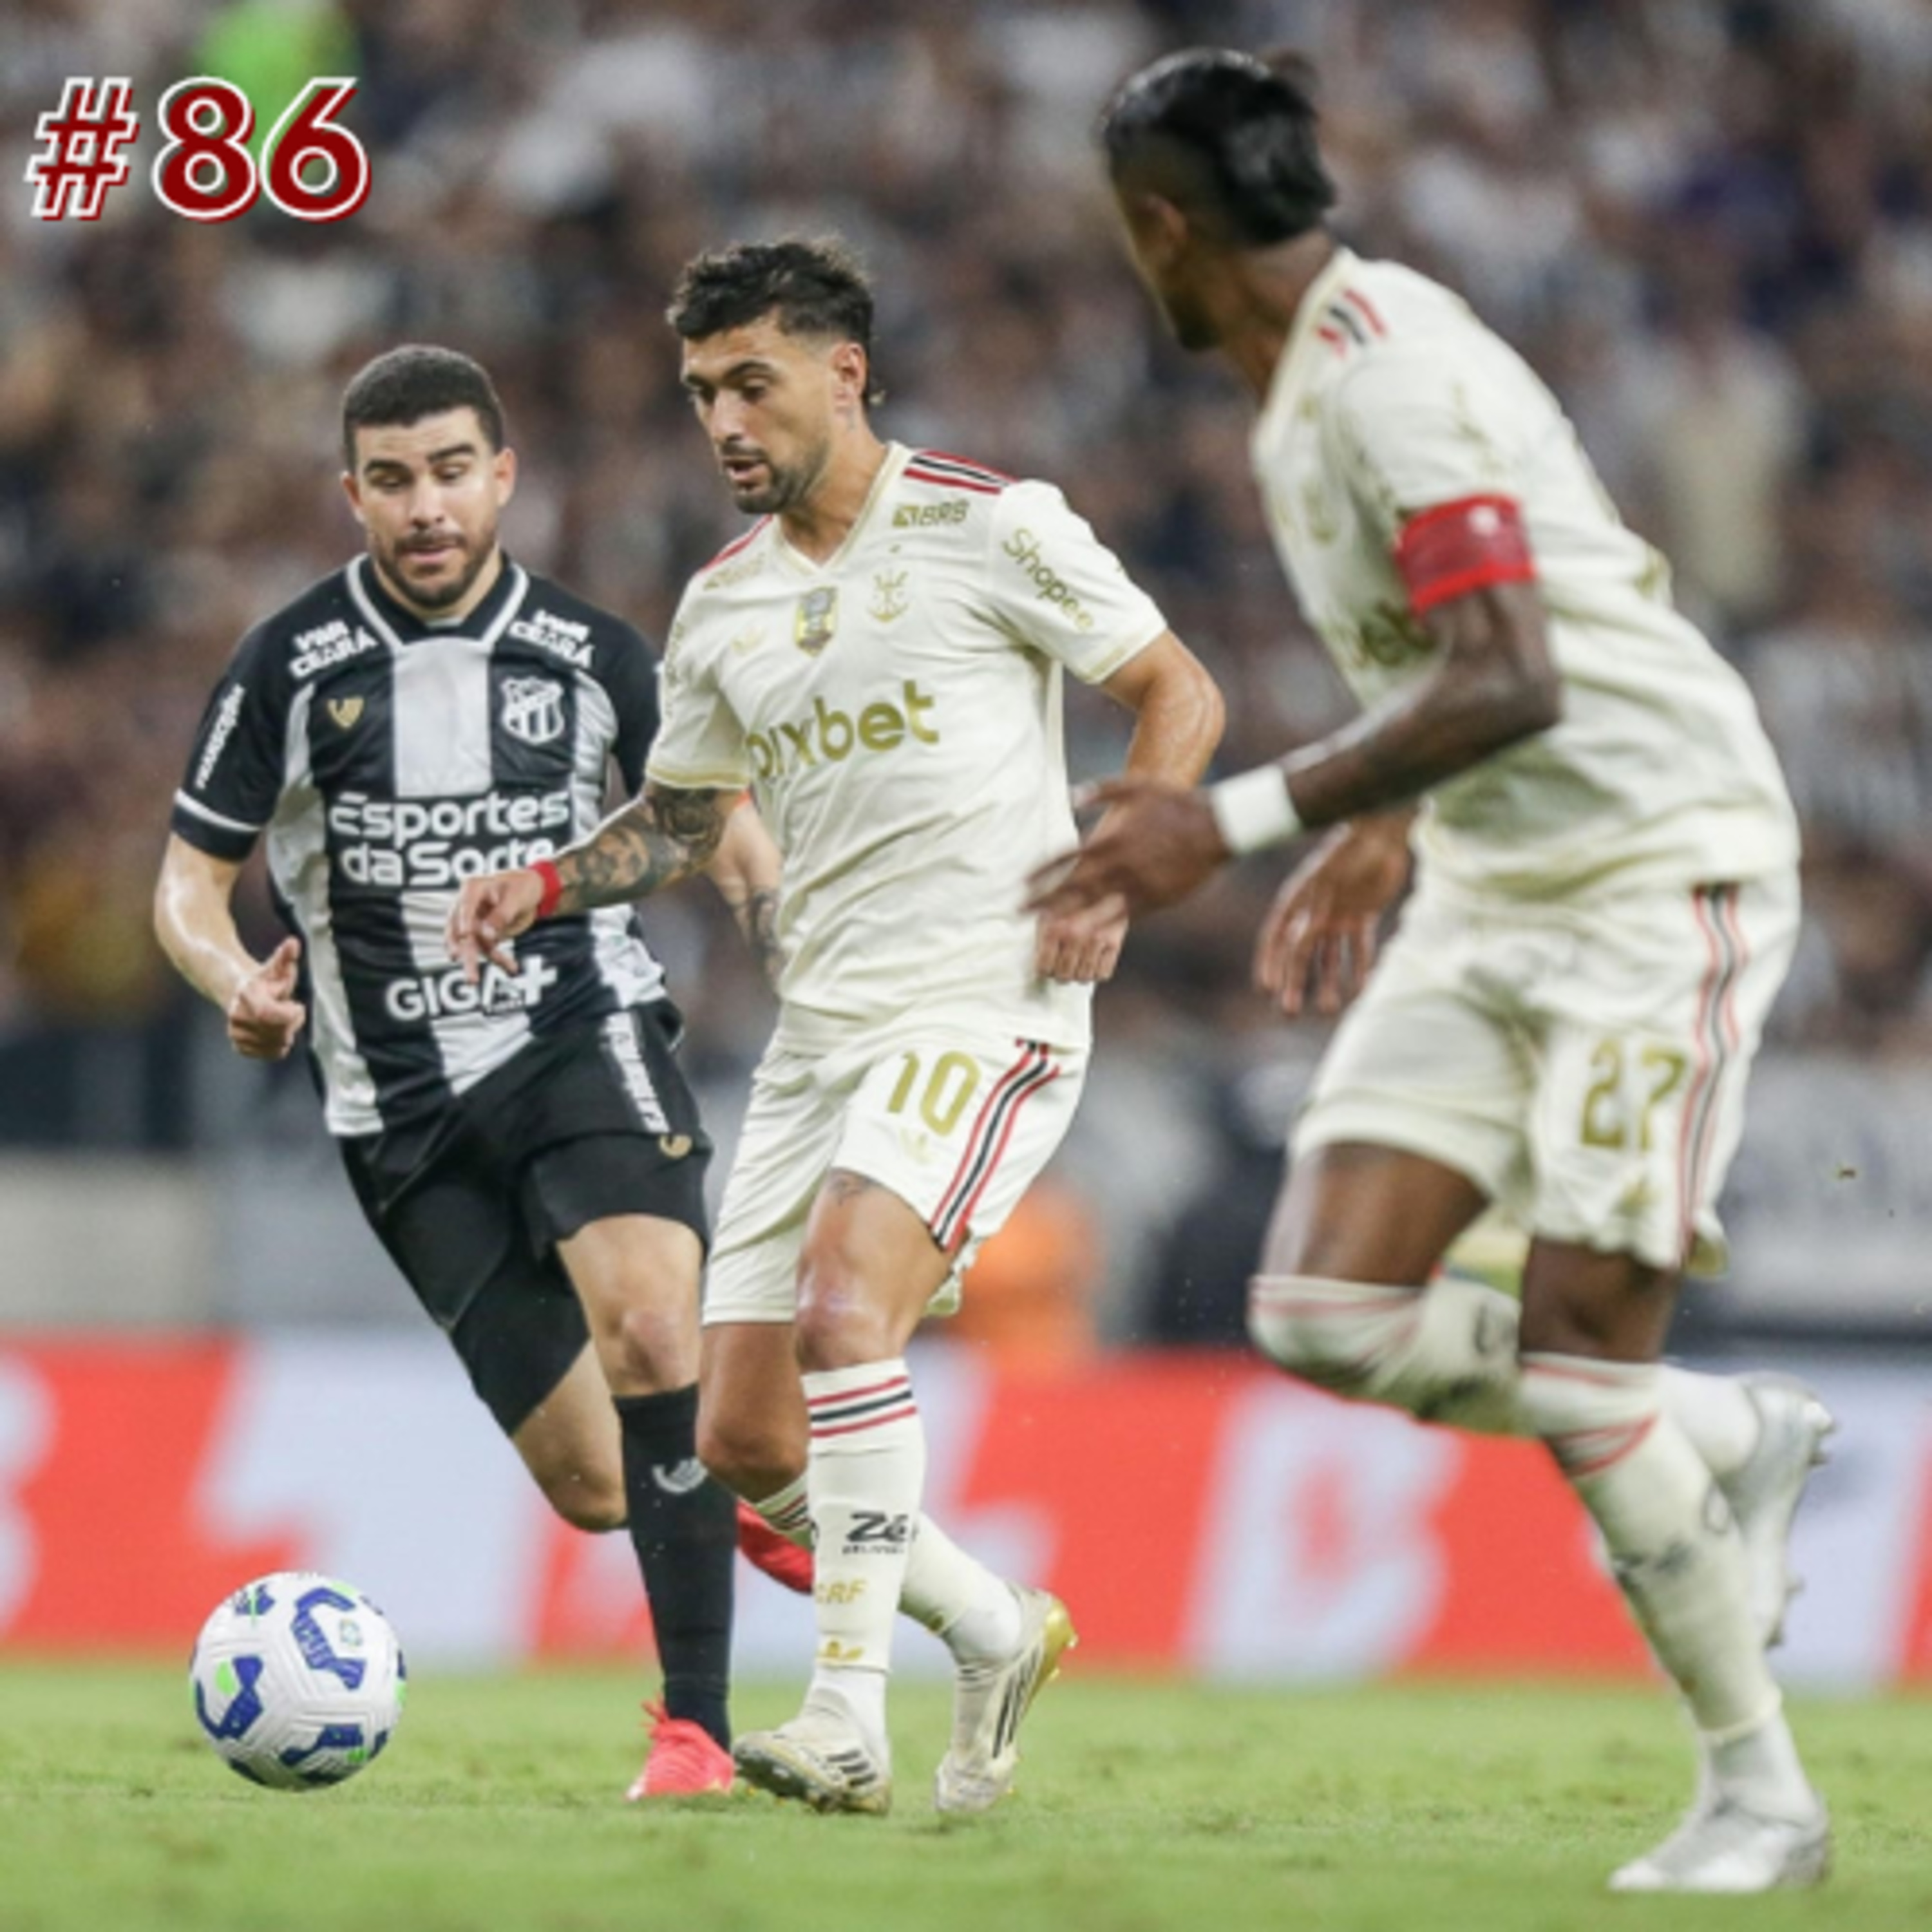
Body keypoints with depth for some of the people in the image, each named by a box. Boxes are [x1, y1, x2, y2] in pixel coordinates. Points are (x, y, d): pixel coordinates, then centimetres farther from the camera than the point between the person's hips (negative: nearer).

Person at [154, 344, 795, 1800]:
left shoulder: (592, 654, 0)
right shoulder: (293, 666, -2)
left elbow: (716, 820, 13)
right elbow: (191, 879, 3)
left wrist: (784, 909, -8)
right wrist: (238, 984, -19)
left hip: (583, 1035, -1)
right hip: (407, 1109, 1)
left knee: (649, 1327, -30)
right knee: (593, 1487, -3)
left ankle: (697, 1726, -26)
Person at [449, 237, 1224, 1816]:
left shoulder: (989, 527, -4)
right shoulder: (722, 605, 13)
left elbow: (1180, 694, 0)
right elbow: (681, 819, 24)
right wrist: (547, 886, 5)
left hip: (988, 1007, -7)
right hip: (820, 1028, 7)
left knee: (843, 1299, -29)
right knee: (744, 1439, 1)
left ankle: (850, 1722, -28)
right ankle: (996, 1635, 24)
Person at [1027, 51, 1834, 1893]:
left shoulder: (1388, 364, -18)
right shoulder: (1305, 389, 12)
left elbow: (1509, 682, -26)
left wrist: (1239, 821, -26)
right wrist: (1385, 833, 26)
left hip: (1660, 874, -9)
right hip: (1492, 899, 9)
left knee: (1577, 1354, -11)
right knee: (1326, 1311, -5)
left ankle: (1758, 1793, 4)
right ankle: (1725, 1441, 15)